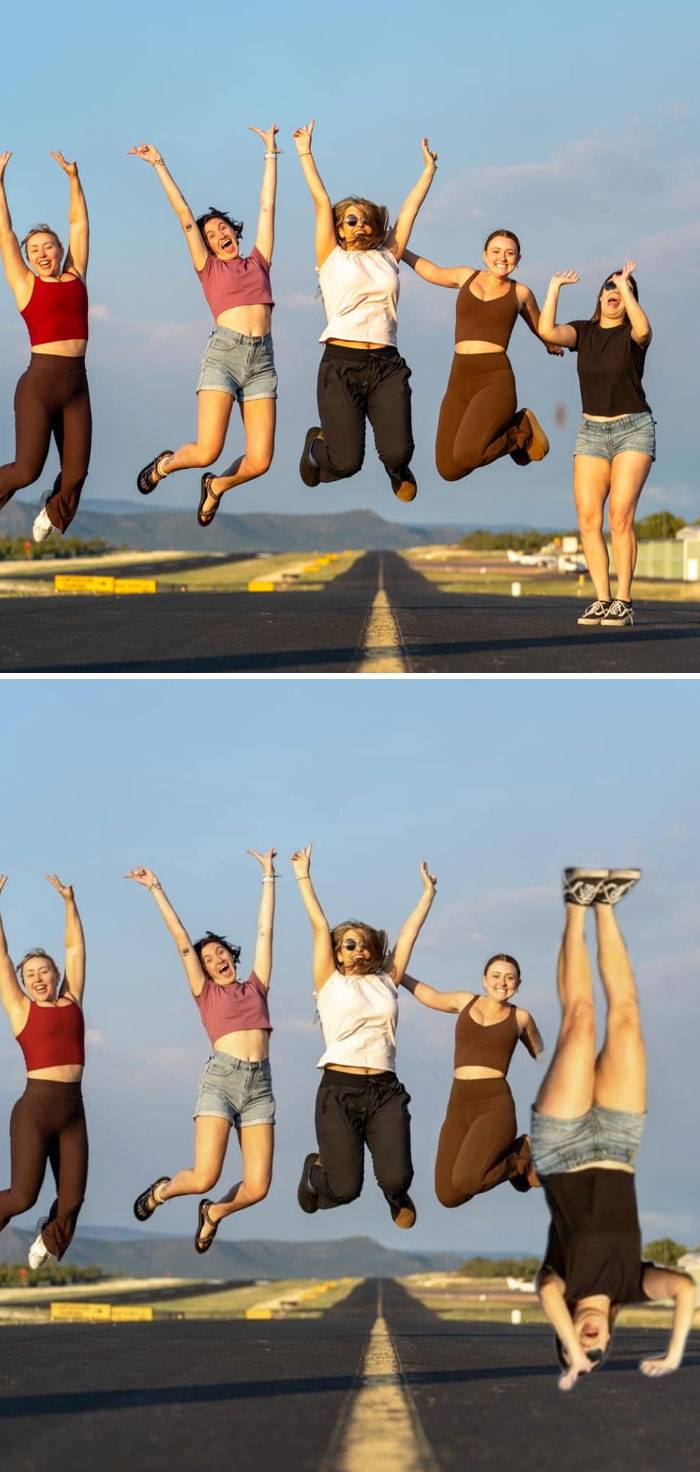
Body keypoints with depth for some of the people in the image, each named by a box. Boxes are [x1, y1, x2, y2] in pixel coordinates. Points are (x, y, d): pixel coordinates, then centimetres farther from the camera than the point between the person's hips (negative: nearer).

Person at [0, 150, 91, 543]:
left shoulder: (75, 277, 13)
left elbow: (79, 224, 18)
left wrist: (74, 177, 15)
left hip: (76, 385, 4)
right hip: (39, 382, -4)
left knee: (76, 472, 3)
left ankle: (53, 518, 32)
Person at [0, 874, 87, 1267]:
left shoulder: (72, 1002, 14)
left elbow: (76, 948, 19)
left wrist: (69, 902, 18)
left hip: (73, 1109, 4)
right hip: (35, 1107, -4)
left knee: (72, 1198, 3)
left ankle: (48, 1244, 32)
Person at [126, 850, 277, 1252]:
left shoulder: (256, 986, 20)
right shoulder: (206, 992, 14)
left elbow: (265, 930, 24)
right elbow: (180, 937, 14)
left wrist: (269, 876, 26)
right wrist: (156, 889, 13)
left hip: (260, 1083, 3)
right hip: (222, 1078, -3)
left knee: (257, 1187, -7)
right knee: (204, 1178, -14)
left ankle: (214, 1213, 25)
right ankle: (162, 1190, 21)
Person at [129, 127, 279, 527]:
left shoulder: (258, 262, 21)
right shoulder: (209, 268, 14)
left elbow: (267, 206, 24)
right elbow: (184, 213, 14)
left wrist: (271, 152, 26)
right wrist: (160, 165, 15)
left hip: (262, 359, 3)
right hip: (224, 354, -3)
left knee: (260, 461, -7)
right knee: (207, 452, -14)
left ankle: (216, 487, 26)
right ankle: (166, 464, 21)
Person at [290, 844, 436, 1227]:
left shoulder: (385, 982, 17)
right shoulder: (330, 983, 10)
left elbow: (408, 933, 21)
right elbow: (320, 927, 8)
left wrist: (428, 892, 26)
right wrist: (303, 878, 9)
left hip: (386, 1091, 3)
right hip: (339, 1089, -3)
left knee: (397, 1178, -16)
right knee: (344, 1189, -11)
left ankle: (396, 1197, 25)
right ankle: (316, 1169, 28)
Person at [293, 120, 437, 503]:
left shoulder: (386, 257, 18)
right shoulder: (332, 258, 11)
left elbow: (409, 209, 22)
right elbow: (322, 202, 9)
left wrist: (429, 169, 26)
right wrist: (305, 154, 10)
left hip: (386, 364, 3)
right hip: (342, 362, -3)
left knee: (398, 452, -15)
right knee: (346, 463, -10)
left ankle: (397, 472, 25)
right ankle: (318, 445, 28)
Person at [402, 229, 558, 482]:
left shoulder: (520, 293, 8)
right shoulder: (467, 277, 13)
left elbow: (541, 328, 28)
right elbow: (431, 271, 32)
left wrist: (553, 344, 16)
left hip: (495, 381, -4)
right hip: (459, 382, 4)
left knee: (465, 456, -27)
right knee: (449, 470, 0)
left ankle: (521, 431, 2)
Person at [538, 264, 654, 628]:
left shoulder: (632, 333, -6)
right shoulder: (583, 332, 5)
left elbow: (643, 330, -32)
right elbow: (547, 331, -14)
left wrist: (626, 286, -26)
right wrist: (554, 287, -11)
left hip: (633, 432, -4)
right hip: (592, 434, 4)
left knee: (620, 516, -17)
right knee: (588, 519, -7)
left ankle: (623, 603, -14)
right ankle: (602, 601, -1)